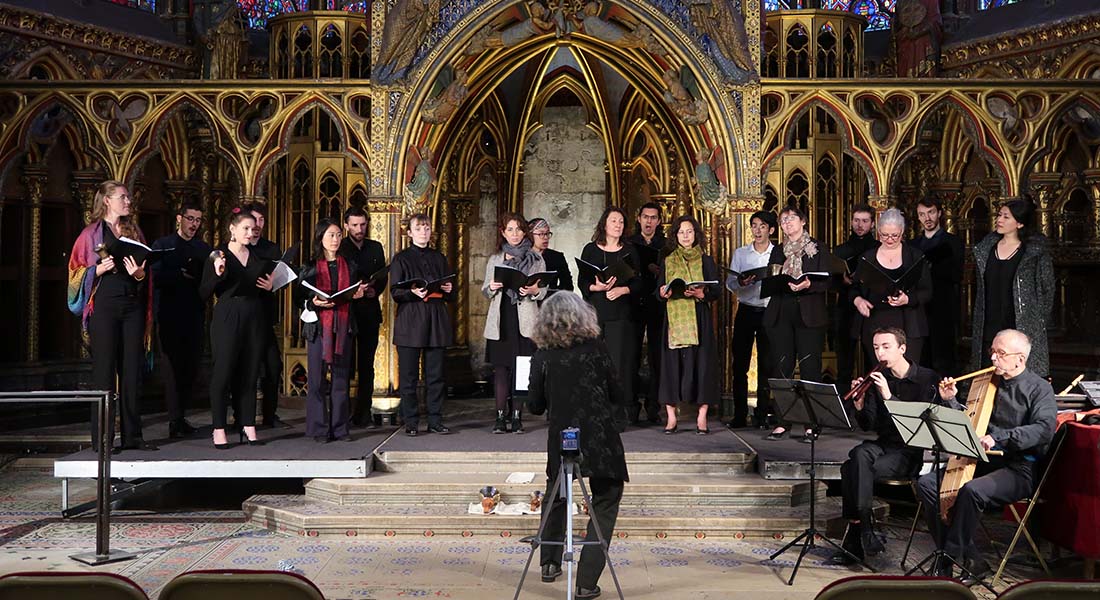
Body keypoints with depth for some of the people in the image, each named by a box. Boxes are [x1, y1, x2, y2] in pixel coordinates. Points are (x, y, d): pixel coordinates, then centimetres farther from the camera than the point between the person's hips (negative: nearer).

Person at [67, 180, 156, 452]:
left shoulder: (134, 232, 15)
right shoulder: (92, 233, 4)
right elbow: (78, 271, 2)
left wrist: (141, 275, -4)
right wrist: (99, 269, -15)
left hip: (133, 306, 4)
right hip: (104, 305, -4)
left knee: (132, 370, 5)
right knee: (104, 371, -3)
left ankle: (132, 435, 10)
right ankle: (101, 438, 3)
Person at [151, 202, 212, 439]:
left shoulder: (204, 249, 15)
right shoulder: (162, 245, 5)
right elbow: (156, 277, -7)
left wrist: (196, 276, -11)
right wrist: (180, 275, -16)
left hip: (195, 314, 4)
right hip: (170, 315, -4)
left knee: (191, 366, 4)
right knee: (173, 365, -5)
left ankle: (180, 416, 14)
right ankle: (175, 422, -3)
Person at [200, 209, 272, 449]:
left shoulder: (258, 257, 14)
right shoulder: (219, 255, 0)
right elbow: (204, 293, -3)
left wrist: (270, 287, 1)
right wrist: (217, 274, -19)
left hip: (254, 319, 4)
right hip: (227, 319, -4)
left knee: (250, 375, 6)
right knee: (223, 373, -4)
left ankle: (248, 427, 12)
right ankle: (219, 429, 3)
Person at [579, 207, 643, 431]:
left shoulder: (629, 251, 11)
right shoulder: (590, 250, 10)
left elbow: (639, 282, 7)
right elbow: (582, 281, 5)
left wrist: (622, 289, -11)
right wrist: (597, 287, -14)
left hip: (621, 313, 0)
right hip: (594, 311, 0)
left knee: (618, 362, -5)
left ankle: (618, 414, -1)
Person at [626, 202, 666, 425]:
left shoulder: (666, 245, 11)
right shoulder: (628, 244, 12)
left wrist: (657, 272, -14)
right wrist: (648, 269, -8)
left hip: (657, 306, 0)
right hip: (634, 305, 0)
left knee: (656, 357, -1)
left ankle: (653, 408, 4)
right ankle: (631, 408, 3)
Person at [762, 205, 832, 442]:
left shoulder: (818, 249, 7)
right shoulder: (778, 251, 18)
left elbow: (826, 282, -1)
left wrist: (808, 285, -19)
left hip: (809, 316, -3)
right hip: (780, 315, 3)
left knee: (809, 368, -6)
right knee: (782, 368, 1)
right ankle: (783, 422, 6)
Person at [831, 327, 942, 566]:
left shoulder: (928, 378, -3)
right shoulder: (878, 379, 10)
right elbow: (868, 426, 8)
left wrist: (889, 397, -23)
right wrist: (859, 405, -12)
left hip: (913, 451, -4)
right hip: (885, 445, 5)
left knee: (852, 470, -29)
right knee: (859, 454, -32)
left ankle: (856, 538, -19)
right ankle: (864, 531, -25)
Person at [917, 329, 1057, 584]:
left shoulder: (1039, 388, -3)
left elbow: (1044, 429, -21)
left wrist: (998, 437, -30)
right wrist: (951, 401, 2)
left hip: (1019, 469, -7)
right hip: (983, 461, 7)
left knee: (971, 491, -34)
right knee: (926, 483, -12)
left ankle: (947, 563, -20)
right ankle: (970, 560, -12)